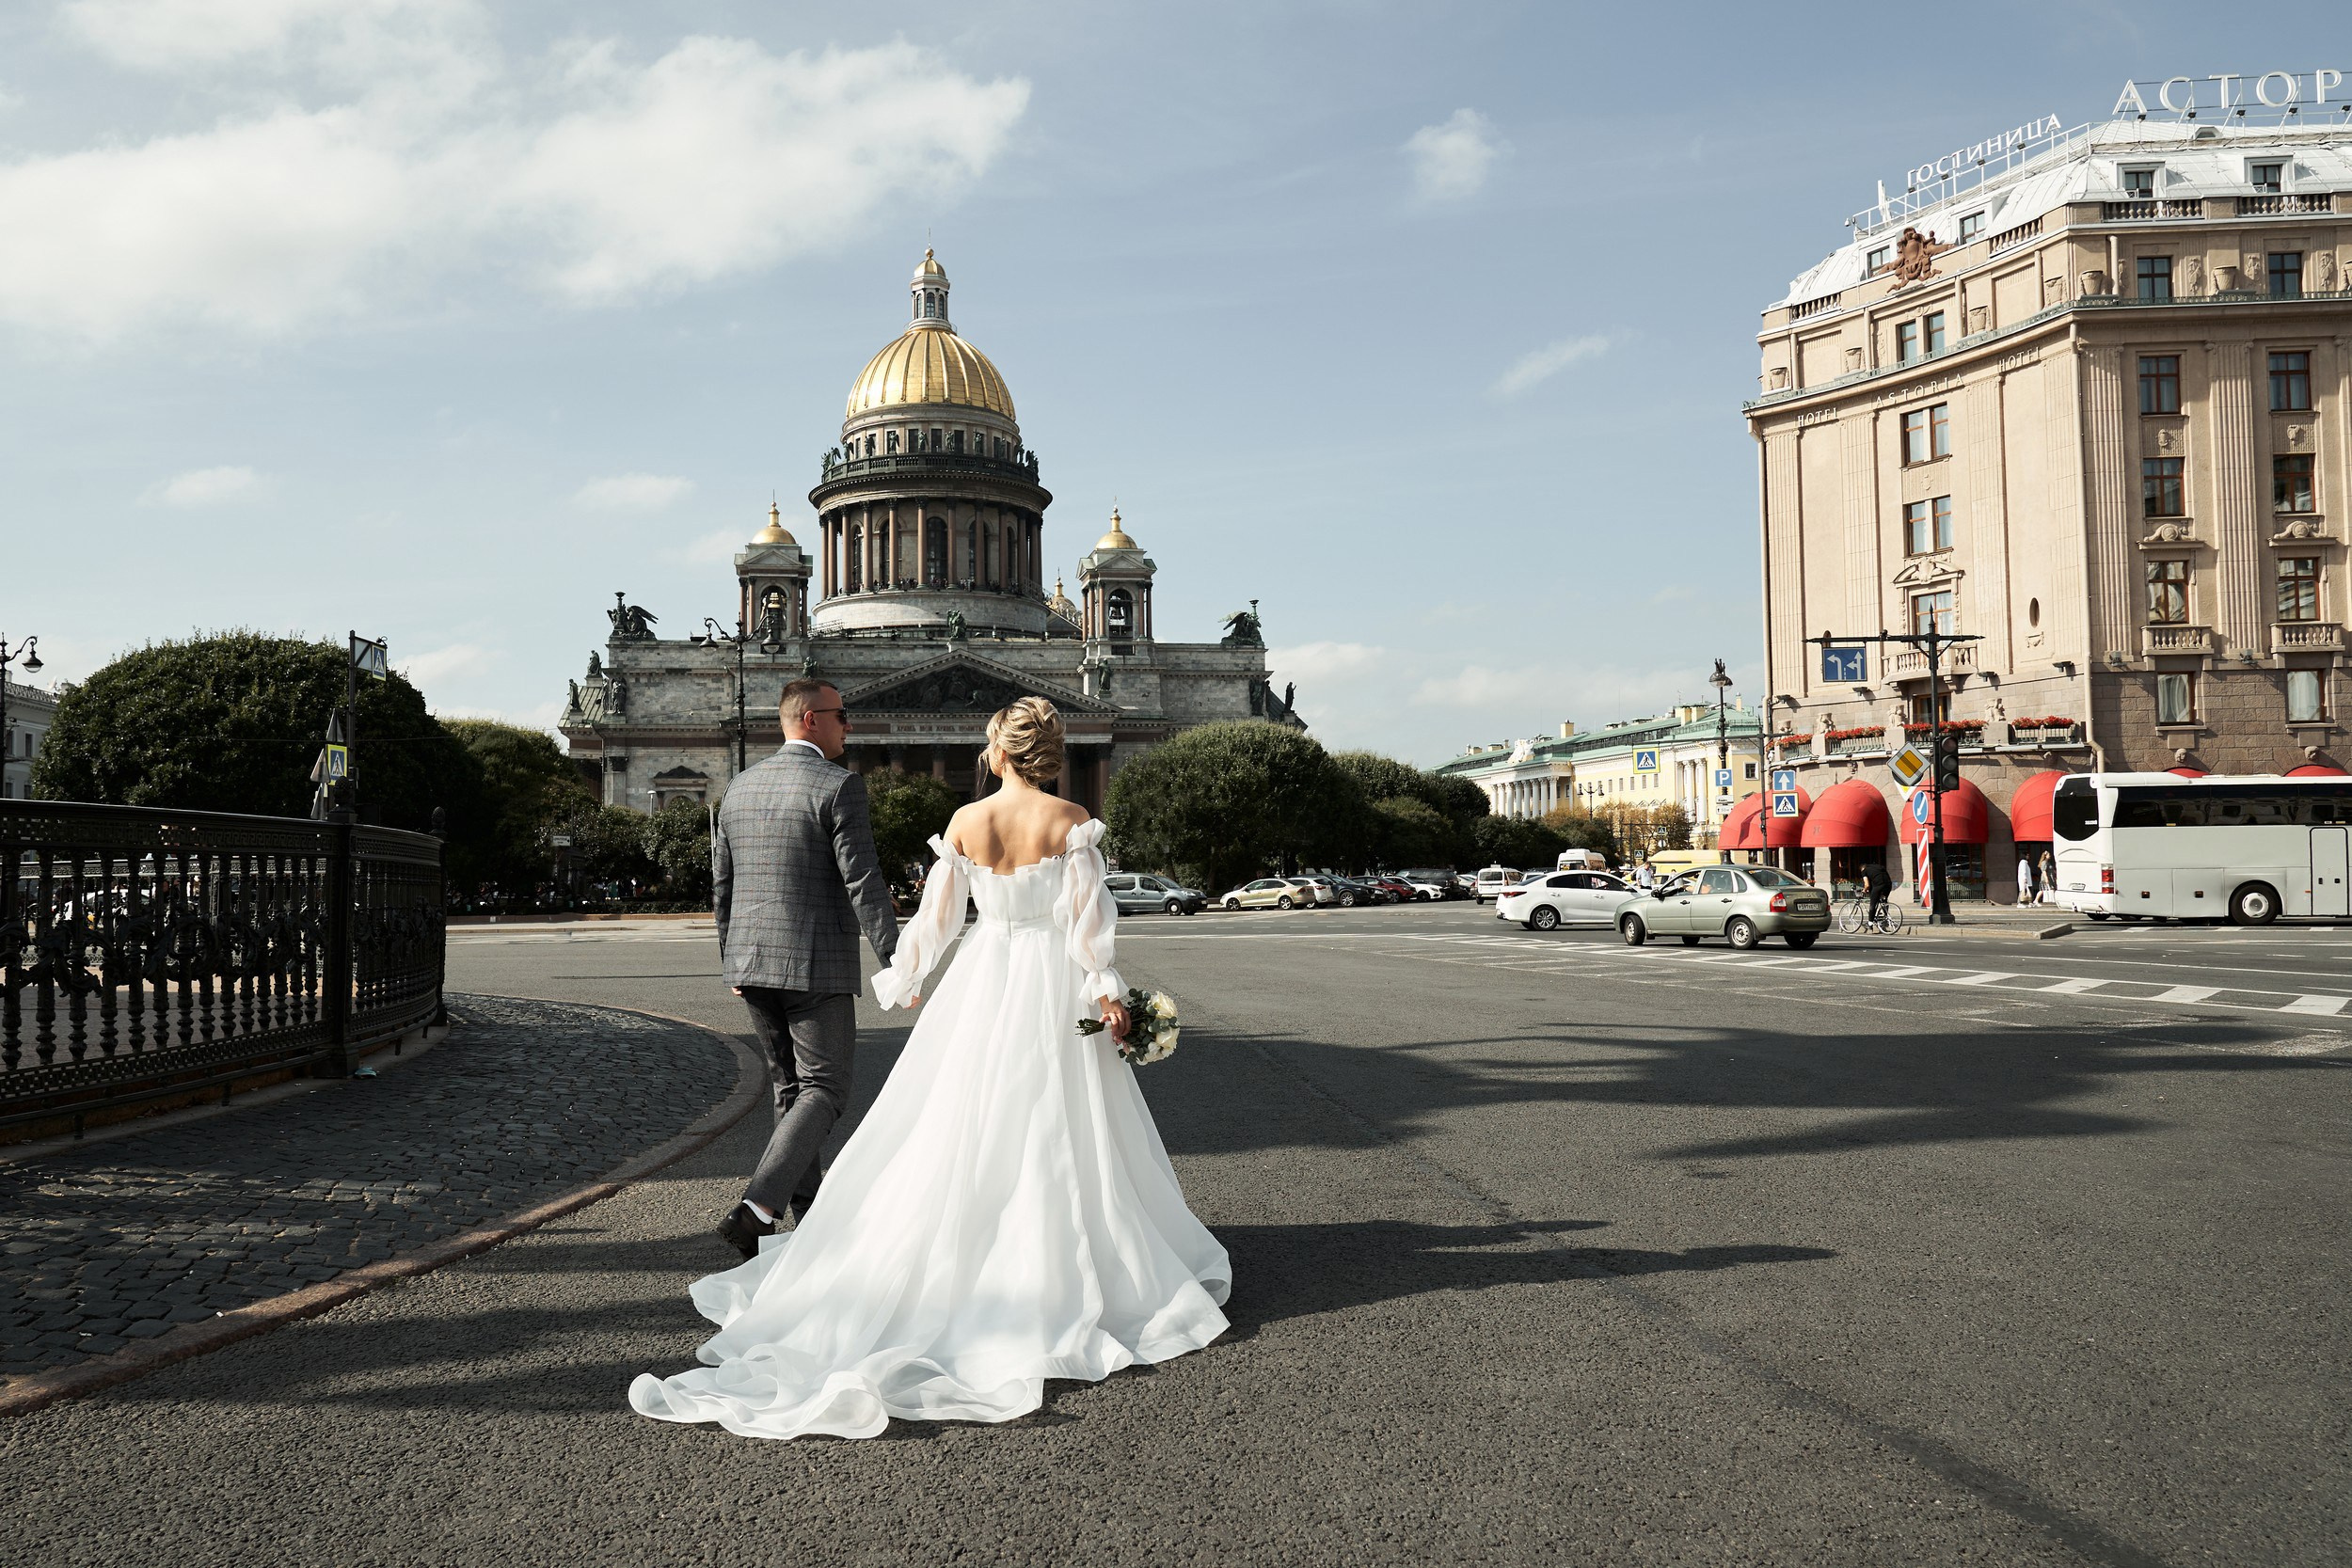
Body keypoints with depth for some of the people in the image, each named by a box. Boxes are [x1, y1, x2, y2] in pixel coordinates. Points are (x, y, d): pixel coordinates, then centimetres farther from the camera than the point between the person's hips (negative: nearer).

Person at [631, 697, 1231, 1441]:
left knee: (961, 1134, 11)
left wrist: (904, 978, 18)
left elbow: (937, 912, 4)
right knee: (1058, 1137, 6)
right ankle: (1059, 1265, 12)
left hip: (983, 983, 2)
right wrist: (1108, 994, -6)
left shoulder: (966, 820, -2)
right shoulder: (1072, 820, -8)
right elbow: (1087, 919, -11)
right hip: (1053, 987, -2)